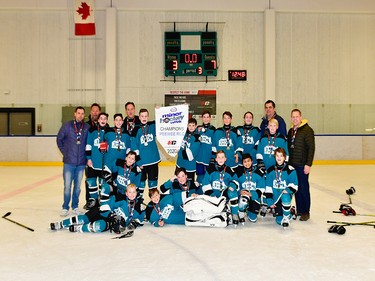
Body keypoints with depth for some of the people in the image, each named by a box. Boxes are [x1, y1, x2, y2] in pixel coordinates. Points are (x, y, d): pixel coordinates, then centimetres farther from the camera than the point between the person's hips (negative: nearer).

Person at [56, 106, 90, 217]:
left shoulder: (87, 127, 1)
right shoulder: (67, 125, -1)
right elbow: (59, 139, 7)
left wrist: (87, 156, 2)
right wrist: (64, 152, 3)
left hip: (81, 162, 2)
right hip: (69, 162, -1)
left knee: (77, 186, 11)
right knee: (67, 186, 1)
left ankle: (75, 206, 24)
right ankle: (65, 207, 13)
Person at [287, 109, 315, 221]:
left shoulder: (307, 130, -8)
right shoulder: (291, 131, 14)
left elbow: (311, 148, -13)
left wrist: (308, 164, -17)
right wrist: (288, 162, 15)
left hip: (302, 165, -7)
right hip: (292, 164, 7)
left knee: (304, 188, -1)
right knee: (296, 188, 11)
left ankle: (306, 212, 8)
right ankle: (299, 210, 21)